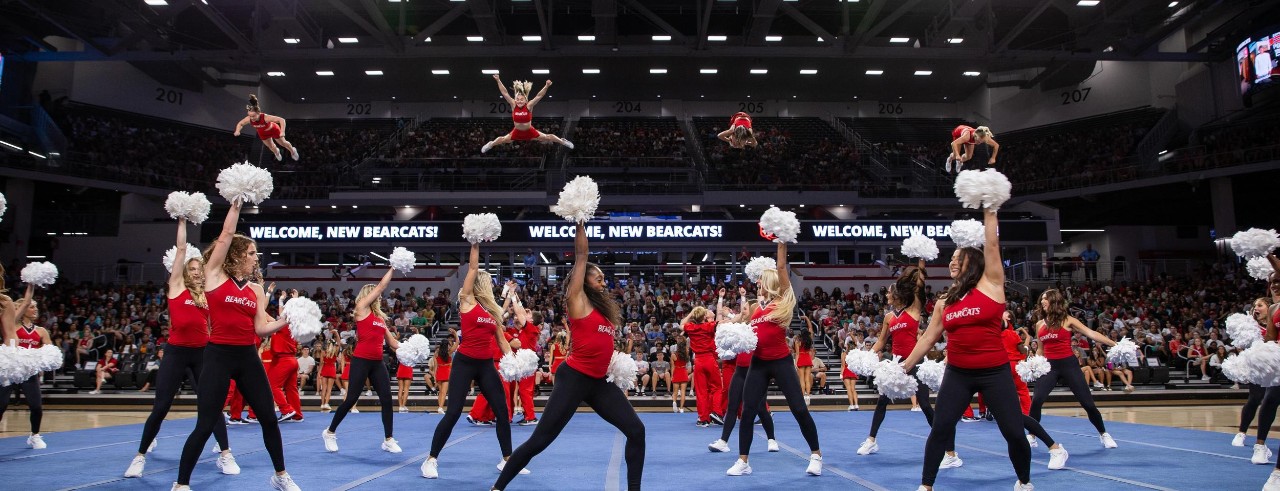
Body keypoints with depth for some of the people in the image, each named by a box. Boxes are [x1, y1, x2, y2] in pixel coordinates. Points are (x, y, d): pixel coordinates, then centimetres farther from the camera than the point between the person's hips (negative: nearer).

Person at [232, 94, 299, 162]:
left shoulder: (265, 117, -47)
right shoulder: (248, 119, -34)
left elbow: (282, 120, -45)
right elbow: (240, 124, -11)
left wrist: (282, 132, -55)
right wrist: (237, 131, -31)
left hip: (273, 130, -4)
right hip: (263, 133, 4)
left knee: (283, 143, 23)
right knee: (271, 147, 28)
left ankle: (292, 151, 56)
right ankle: (276, 153, 65)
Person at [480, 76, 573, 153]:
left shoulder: (529, 106, -23)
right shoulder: (513, 105, -19)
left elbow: (539, 96, -33)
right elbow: (504, 93, -25)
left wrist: (546, 86, -46)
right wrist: (498, 81, -33)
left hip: (529, 131, -1)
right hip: (517, 132, 1)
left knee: (547, 137, 11)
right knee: (502, 140, 19)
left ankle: (563, 141, 34)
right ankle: (490, 144, 49)